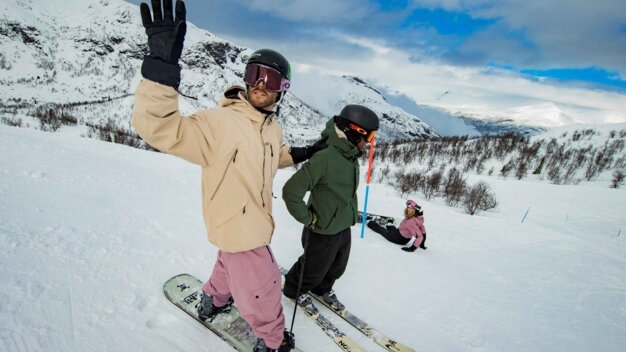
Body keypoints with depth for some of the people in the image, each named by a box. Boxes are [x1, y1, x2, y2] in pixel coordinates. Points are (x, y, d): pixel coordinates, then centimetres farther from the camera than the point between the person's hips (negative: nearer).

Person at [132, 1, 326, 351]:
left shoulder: (273, 127, 0)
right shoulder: (218, 121, -25)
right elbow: (160, 128, -38)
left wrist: (302, 153, 5)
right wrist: (162, 66, -52)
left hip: (256, 221, 8)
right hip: (237, 226, -8)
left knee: (233, 263, 32)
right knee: (262, 288, 10)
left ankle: (214, 300, 62)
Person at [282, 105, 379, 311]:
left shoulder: (352, 157, -1)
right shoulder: (324, 158, -29)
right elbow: (291, 192, -28)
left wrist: (349, 214, 15)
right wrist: (308, 219, -18)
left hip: (344, 228, 8)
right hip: (323, 231, -7)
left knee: (337, 267, 26)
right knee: (314, 270, 16)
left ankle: (323, 288, 54)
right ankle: (294, 290, 45)